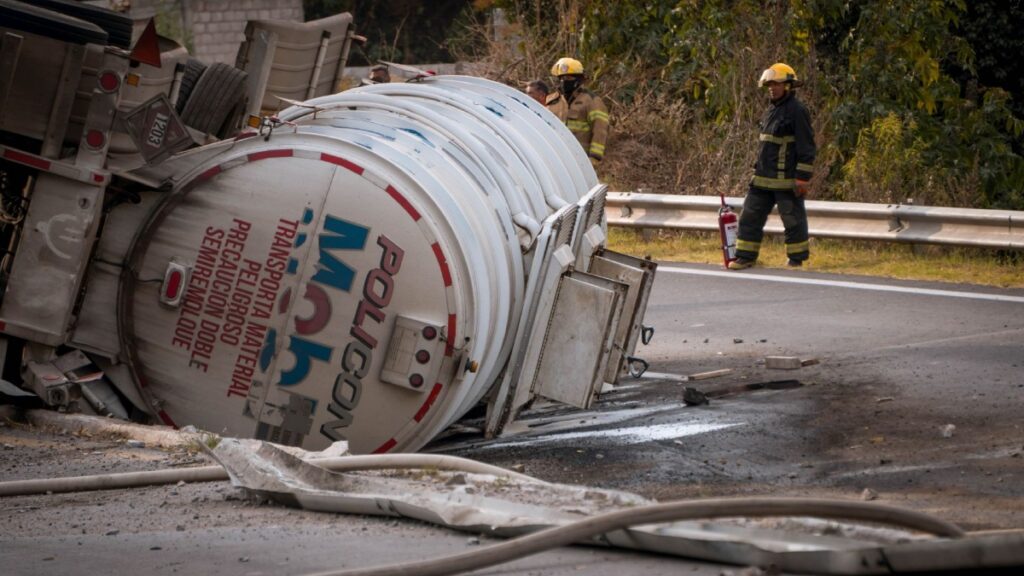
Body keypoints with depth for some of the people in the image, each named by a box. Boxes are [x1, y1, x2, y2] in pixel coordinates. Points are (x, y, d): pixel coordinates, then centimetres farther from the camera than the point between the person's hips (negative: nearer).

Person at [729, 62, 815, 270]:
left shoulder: (797, 111, -12)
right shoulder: (771, 110, 16)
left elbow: (806, 147, -15)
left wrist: (803, 177, -18)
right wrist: (758, 169, 22)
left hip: (787, 180, -9)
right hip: (763, 178, 9)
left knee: (793, 220, 2)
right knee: (750, 216, 7)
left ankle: (796, 259, 11)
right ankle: (745, 256, 11)